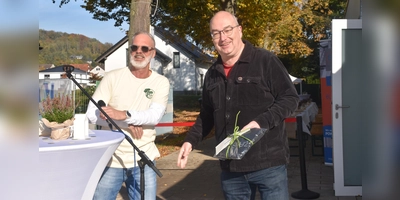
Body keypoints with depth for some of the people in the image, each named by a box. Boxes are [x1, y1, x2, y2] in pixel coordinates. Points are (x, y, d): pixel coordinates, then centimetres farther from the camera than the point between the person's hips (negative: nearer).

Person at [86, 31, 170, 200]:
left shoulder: (161, 82, 1)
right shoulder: (113, 77, -2)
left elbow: (155, 116, -15)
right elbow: (92, 113, -9)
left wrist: (124, 115, -30)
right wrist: (128, 124, -19)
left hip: (143, 160, 1)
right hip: (111, 159, 0)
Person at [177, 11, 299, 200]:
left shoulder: (266, 61, -6)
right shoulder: (212, 74, 13)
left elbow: (290, 98, -7)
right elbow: (206, 115, 20)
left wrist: (261, 122, -20)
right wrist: (190, 141, 6)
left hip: (268, 163, -5)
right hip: (230, 166, 6)